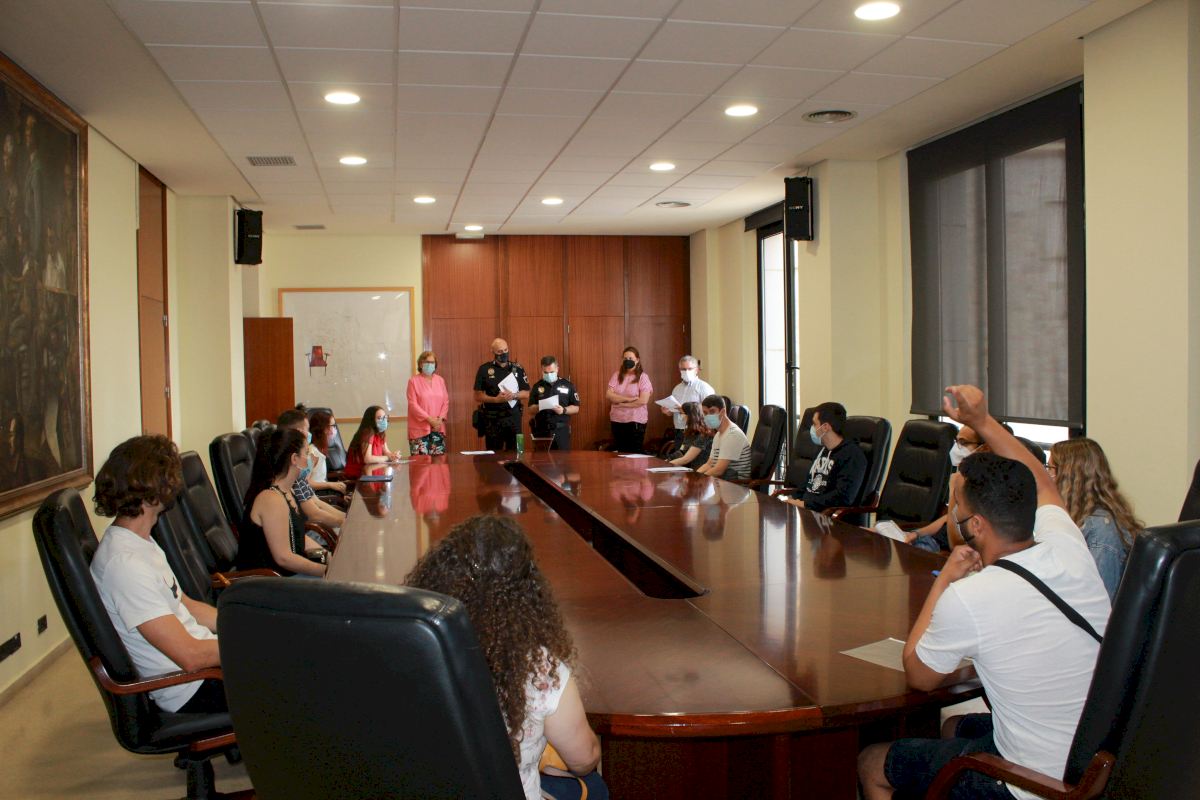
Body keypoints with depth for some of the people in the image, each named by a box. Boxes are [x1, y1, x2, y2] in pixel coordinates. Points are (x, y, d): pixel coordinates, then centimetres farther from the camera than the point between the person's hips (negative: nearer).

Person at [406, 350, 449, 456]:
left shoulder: (440, 380, 11)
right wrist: (429, 419, -14)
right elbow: (413, 404, -8)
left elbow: (446, 401, 10)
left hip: (438, 427, 4)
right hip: (420, 428, -4)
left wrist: (440, 418, -6)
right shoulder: (414, 381, -2)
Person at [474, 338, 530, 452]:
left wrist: (514, 395, -14)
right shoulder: (484, 369, 0)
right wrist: (496, 399, -17)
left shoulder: (518, 369, 6)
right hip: (492, 418, -2)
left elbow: (526, 394, 7)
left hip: (514, 417, 2)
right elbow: (478, 396, -2)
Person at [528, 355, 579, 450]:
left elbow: (576, 408, 5)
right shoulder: (537, 386, 8)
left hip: (561, 430, -1)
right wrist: (539, 407, -14)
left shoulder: (568, 385, 4)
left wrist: (564, 410, -14)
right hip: (541, 430, 1)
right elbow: (530, 409, 7)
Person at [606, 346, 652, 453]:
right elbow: (608, 395, -6)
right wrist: (628, 398, -16)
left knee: (634, 453, 1)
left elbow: (643, 400, -15)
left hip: (636, 421, -3)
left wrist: (622, 404, -13)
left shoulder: (642, 377, -5)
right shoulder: (617, 375, 4)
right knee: (620, 452, 11)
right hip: (617, 420, 4)